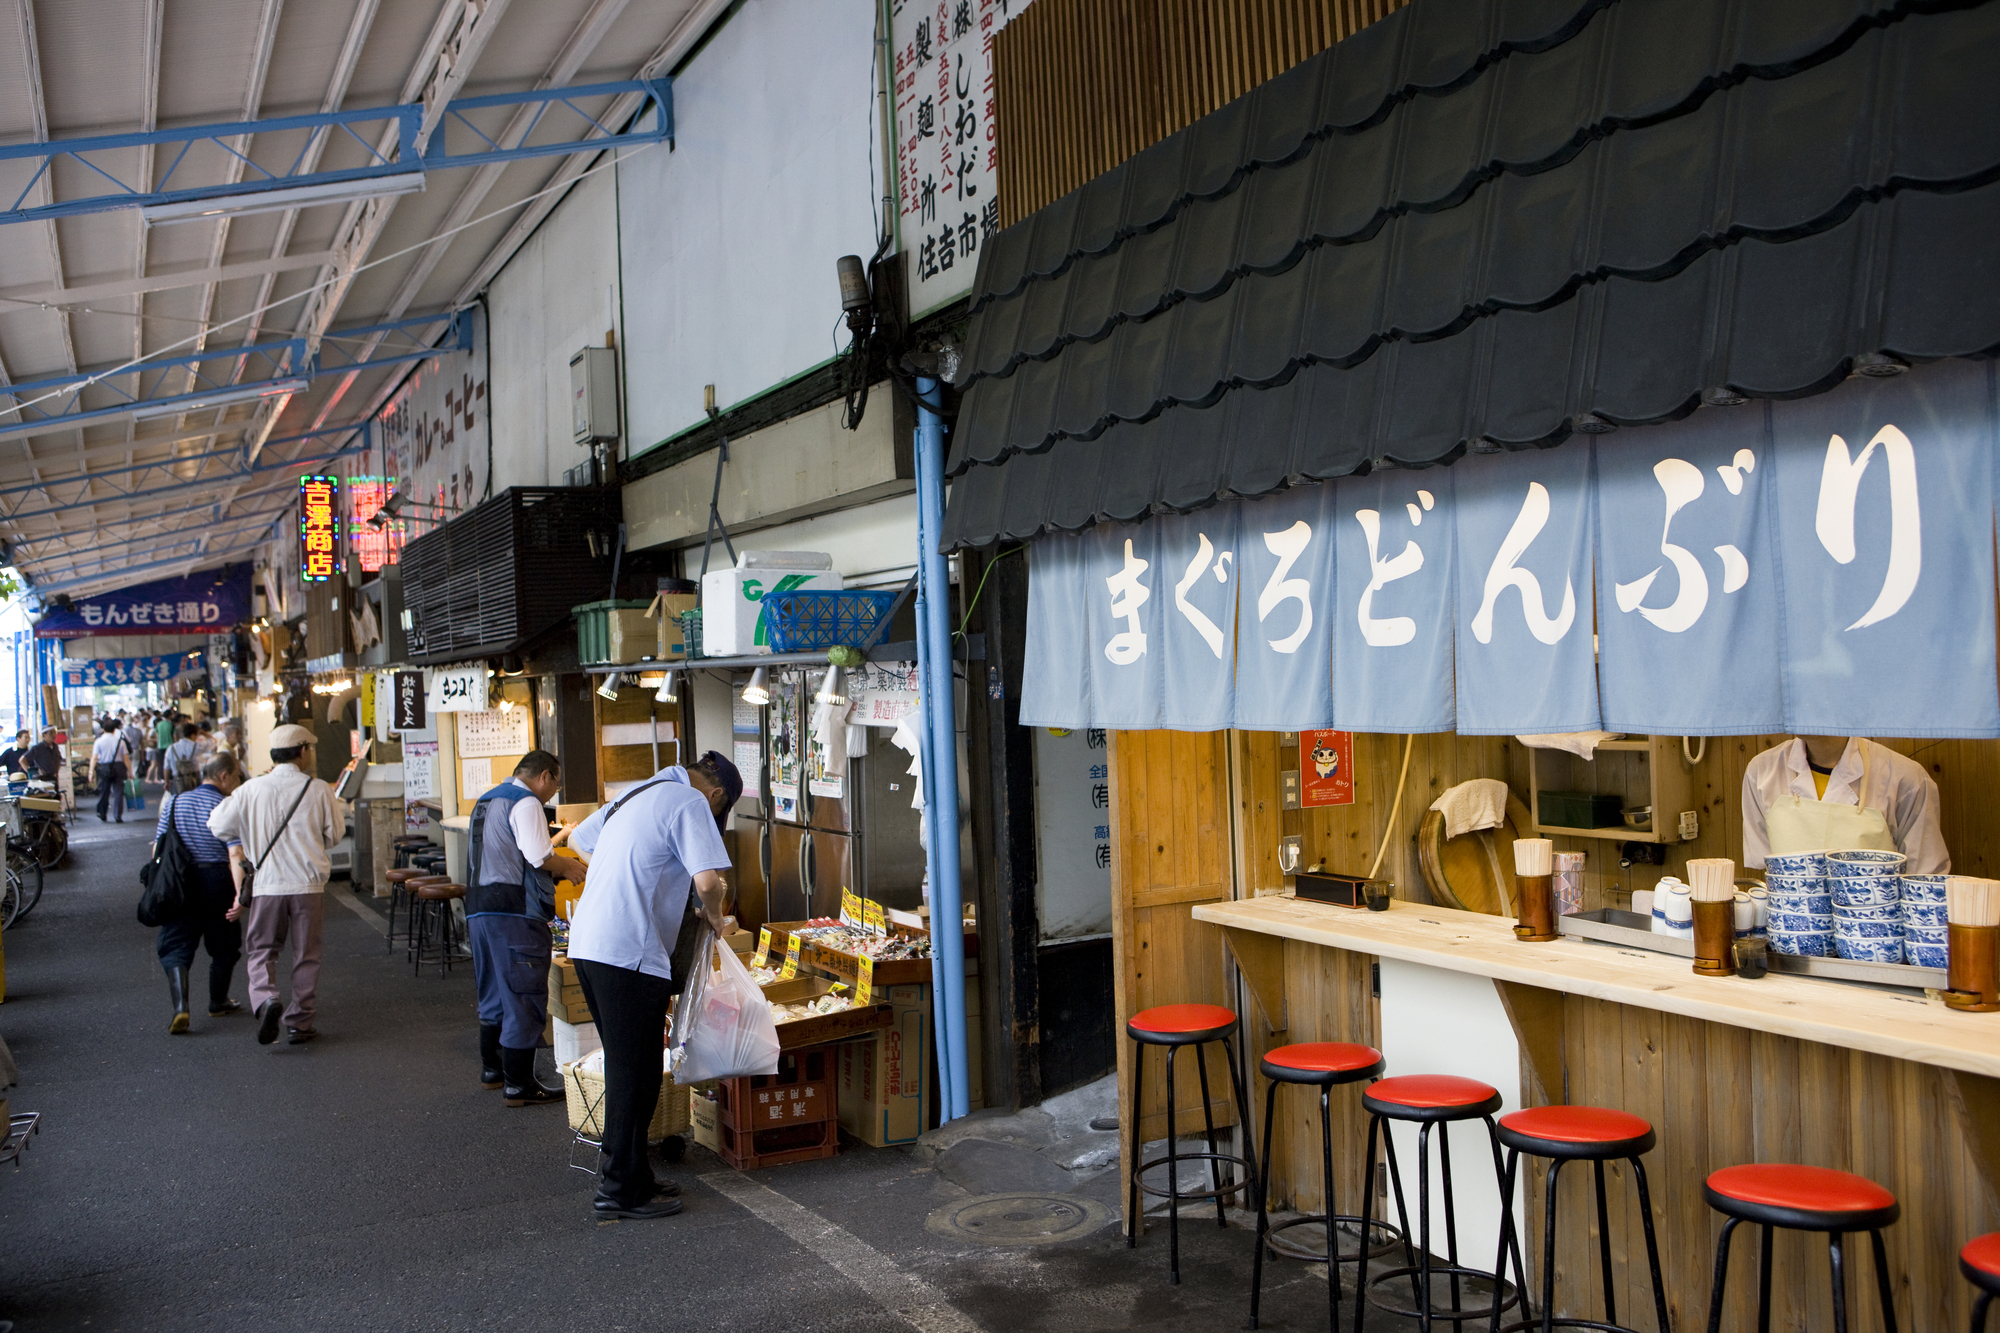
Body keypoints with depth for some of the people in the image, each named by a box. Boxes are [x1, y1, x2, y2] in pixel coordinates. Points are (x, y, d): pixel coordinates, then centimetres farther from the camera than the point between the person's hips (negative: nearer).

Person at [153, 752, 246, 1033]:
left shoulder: (175, 802, 7)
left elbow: (158, 847, 8)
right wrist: (239, 893, -21)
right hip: (216, 880, -3)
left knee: (175, 947, 4)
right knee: (223, 946, 16)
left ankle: (180, 1007, -15)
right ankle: (218, 1003, 28)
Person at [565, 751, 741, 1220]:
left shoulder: (635, 795, 20)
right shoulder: (691, 803, -7)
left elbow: (577, 838, 34)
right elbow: (708, 879, -18)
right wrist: (713, 915, 3)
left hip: (588, 944, 9)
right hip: (629, 953, -9)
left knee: (626, 1067, 17)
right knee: (635, 1074, 1)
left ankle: (627, 1176, 25)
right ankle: (621, 1189, 8)